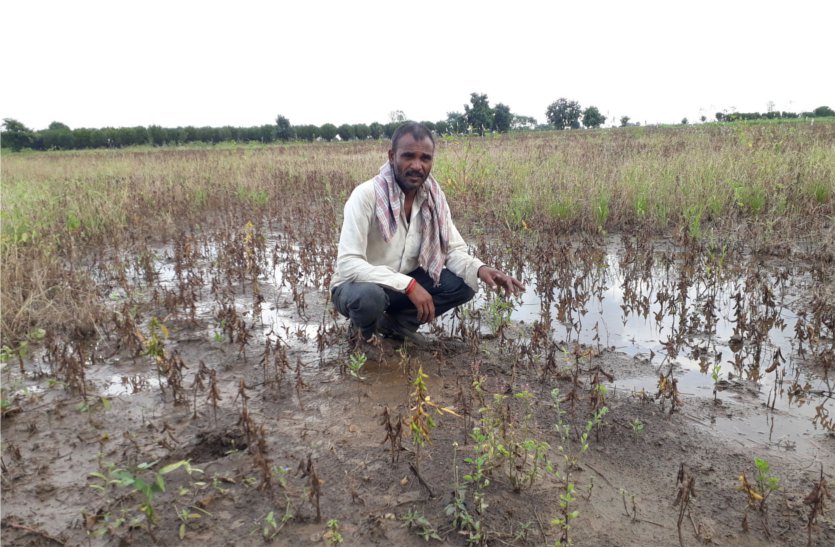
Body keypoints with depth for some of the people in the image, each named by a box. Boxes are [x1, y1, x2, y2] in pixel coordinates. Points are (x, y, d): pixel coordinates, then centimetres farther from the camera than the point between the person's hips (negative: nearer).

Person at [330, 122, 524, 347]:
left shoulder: (434, 197, -9)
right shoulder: (366, 195, -27)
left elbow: (453, 250, -4)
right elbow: (348, 264, -33)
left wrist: (479, 269, -26)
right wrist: (409, 285, -39)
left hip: (404, 284, 5)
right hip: (358, 285, -5)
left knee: (464, 284, -13)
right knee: (369, 296, -39)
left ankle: (397, 322, 5)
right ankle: (365, 330, -1)